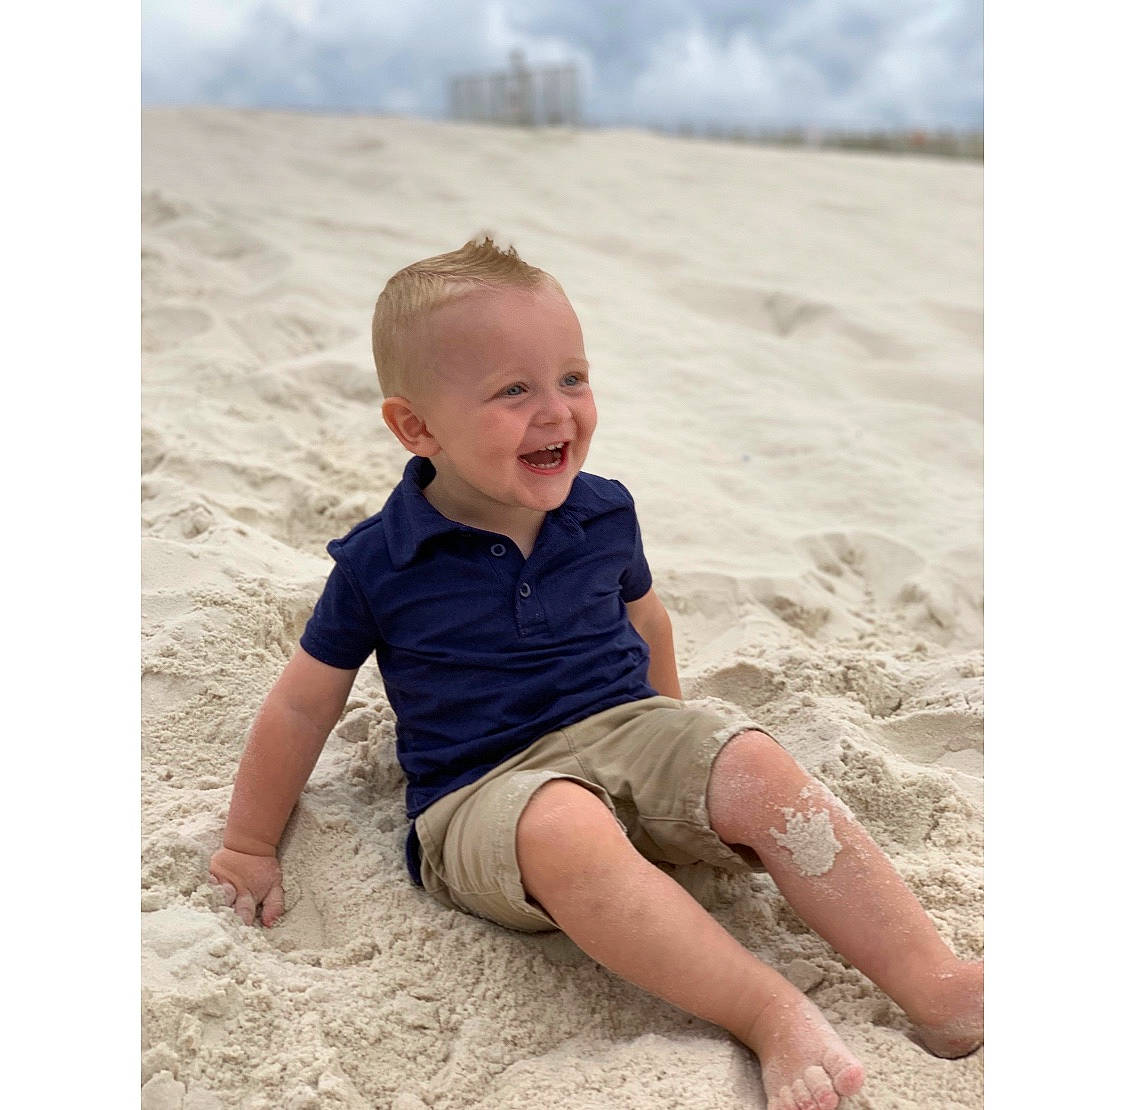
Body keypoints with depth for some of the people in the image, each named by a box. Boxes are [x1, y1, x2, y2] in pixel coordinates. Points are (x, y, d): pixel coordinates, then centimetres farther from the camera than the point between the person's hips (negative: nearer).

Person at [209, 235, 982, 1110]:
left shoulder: (603, 514, 4)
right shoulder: (379, 566, -6)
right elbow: (303, 707, 4)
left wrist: (671, 736, 31)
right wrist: (250, 848, 10)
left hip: (624, 731, 4)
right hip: (484, 793, -3)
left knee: (757, 769, -26)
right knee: (566, 832, -38)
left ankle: (936, 985, -26)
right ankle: (775, 1017, -39)